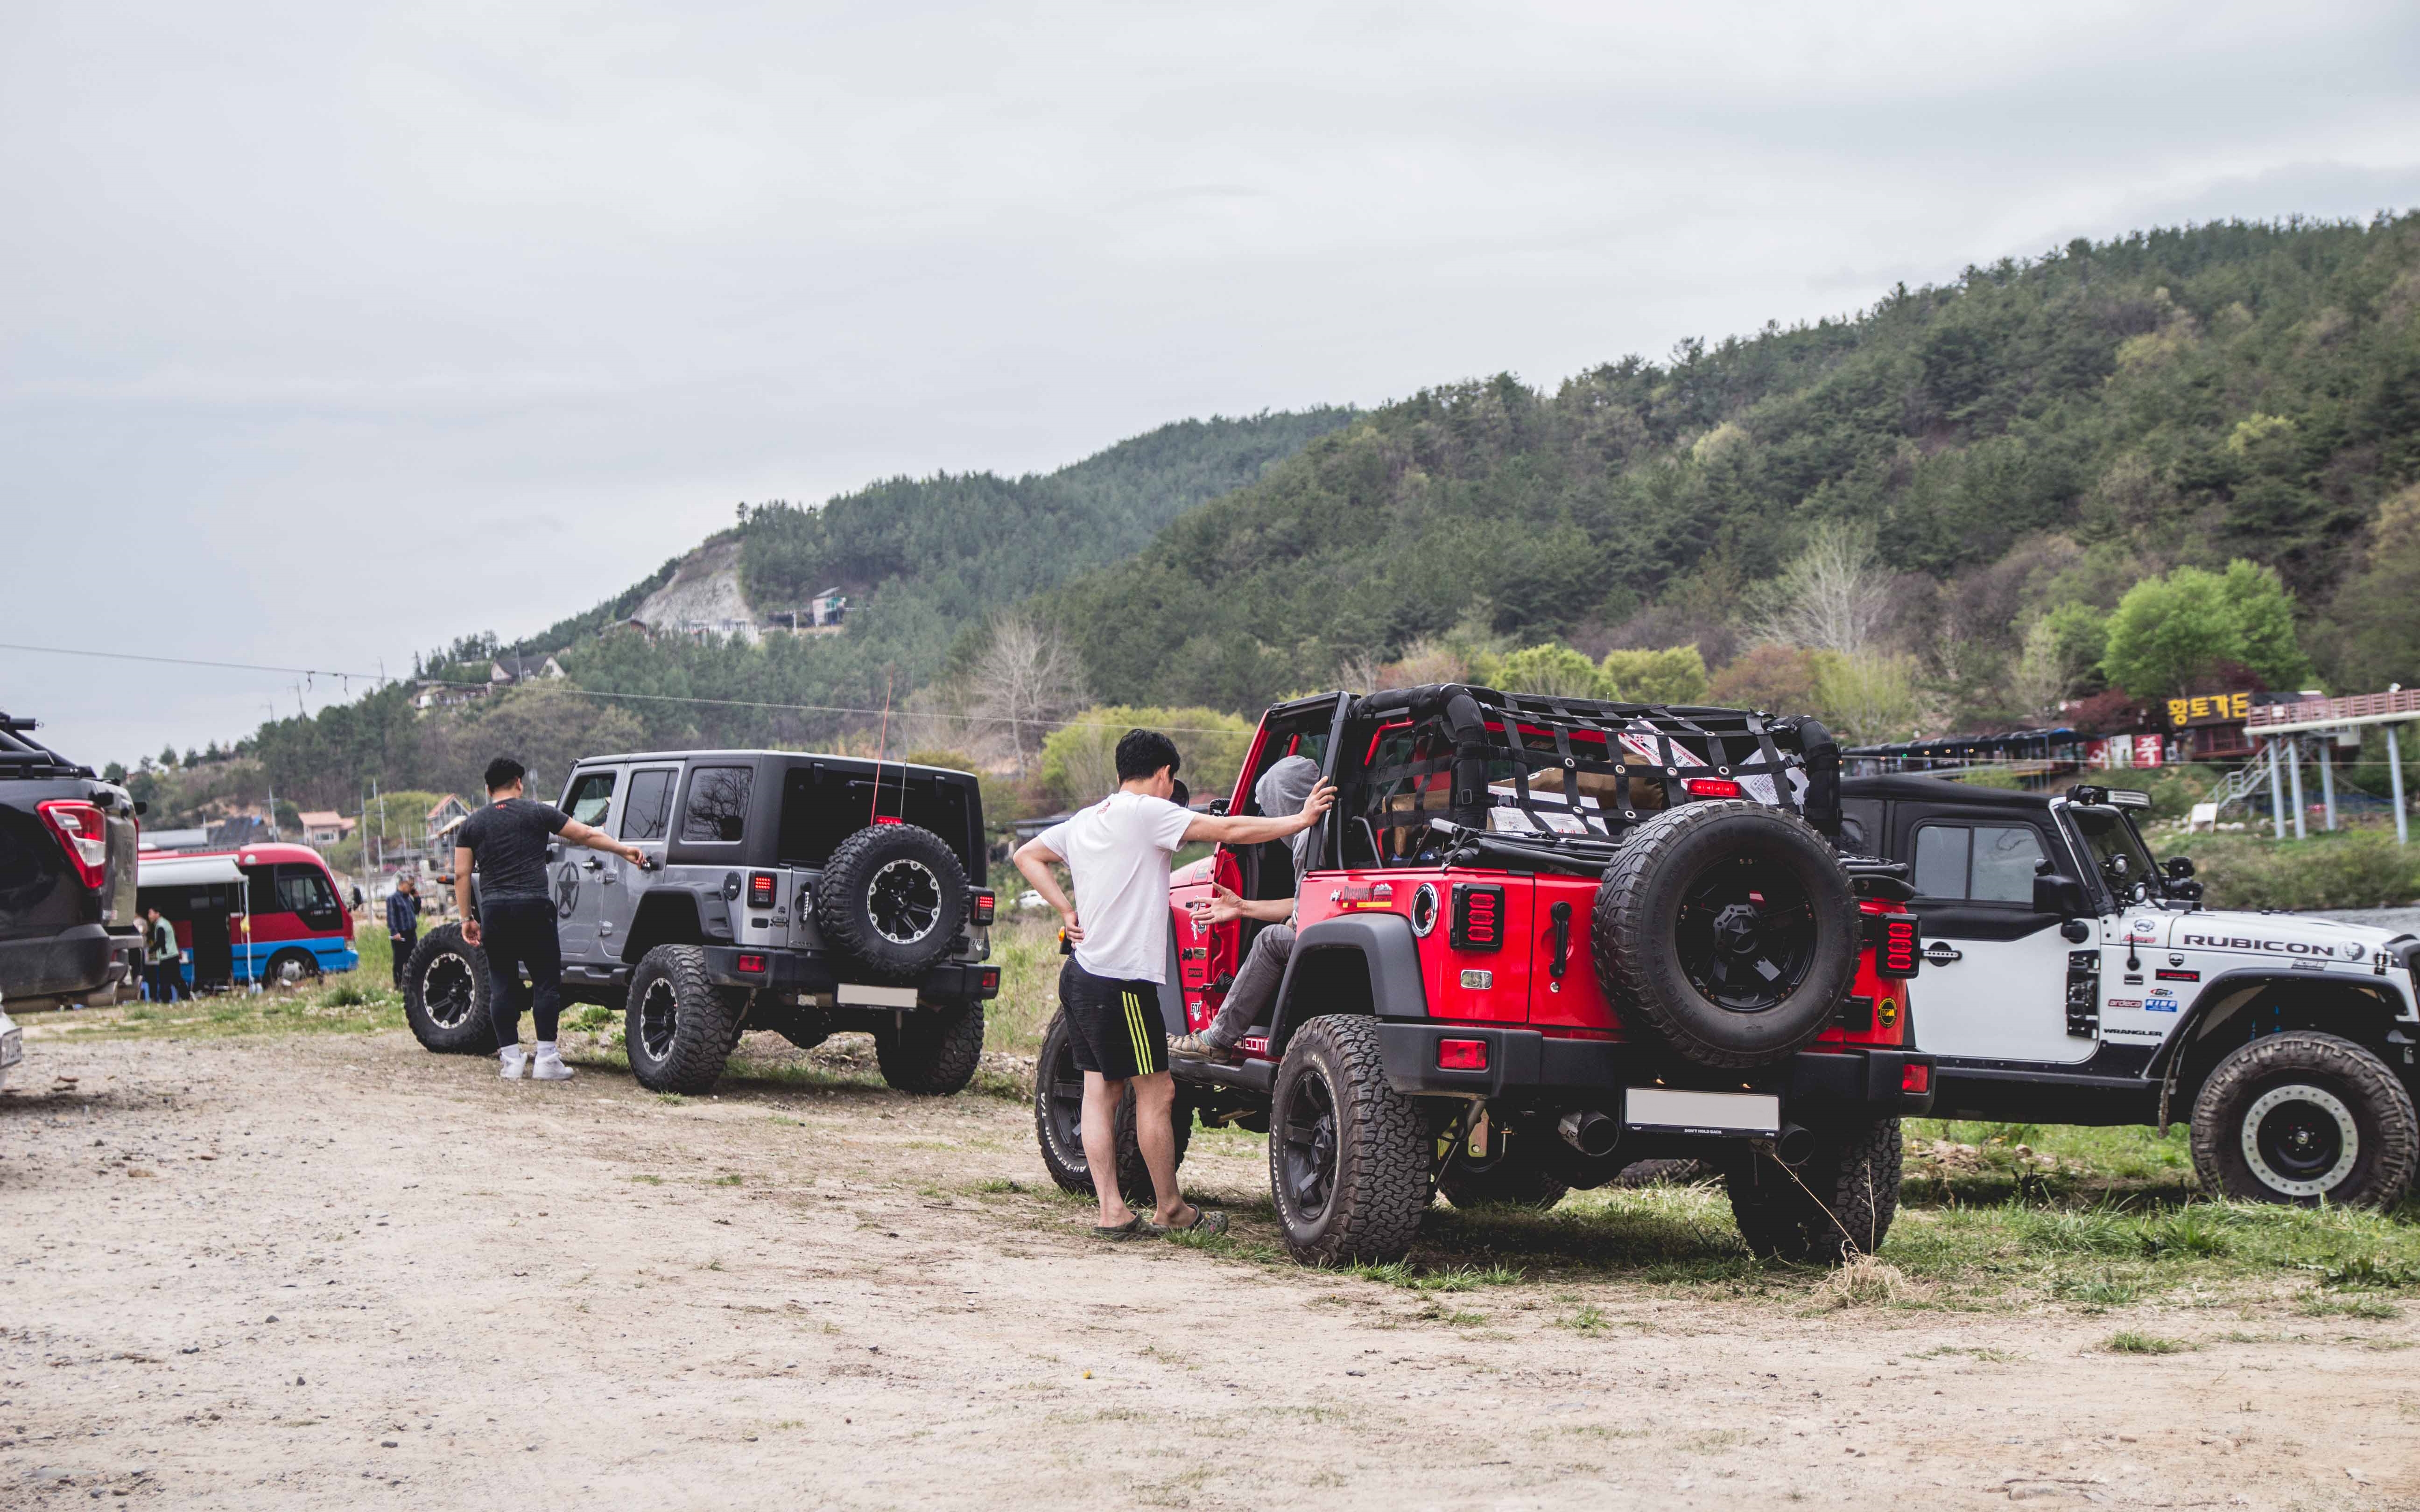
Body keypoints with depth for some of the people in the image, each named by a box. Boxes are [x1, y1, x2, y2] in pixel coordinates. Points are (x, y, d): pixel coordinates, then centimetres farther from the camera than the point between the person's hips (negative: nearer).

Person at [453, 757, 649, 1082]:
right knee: (546, 982, 3)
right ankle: (546, 1059, -1)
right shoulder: (538, 813, 4)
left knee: (502, 985, 7)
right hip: (534, 908, -2)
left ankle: (511, 1059, 5)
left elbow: (461, 874, 5)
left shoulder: (472, 825, 10)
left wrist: (467, 918, 9)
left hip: (494, 910, 2)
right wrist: (623, 850, 11)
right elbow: (585, 835, 3)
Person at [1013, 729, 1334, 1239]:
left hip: (1082, 975, 9)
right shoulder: (1147, 813, -11)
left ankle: (1111, 1211, 7)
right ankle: (1170, 1207, 11)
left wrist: (1067, 911, 15)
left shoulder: (1085, 821, 14)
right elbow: (1229, 830, -14)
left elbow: (1027, 855, 24)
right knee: (1157, 1092, 1)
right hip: (1121, 983, -9)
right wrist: (1302, 820, -5)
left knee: (1101, 1089, 9)